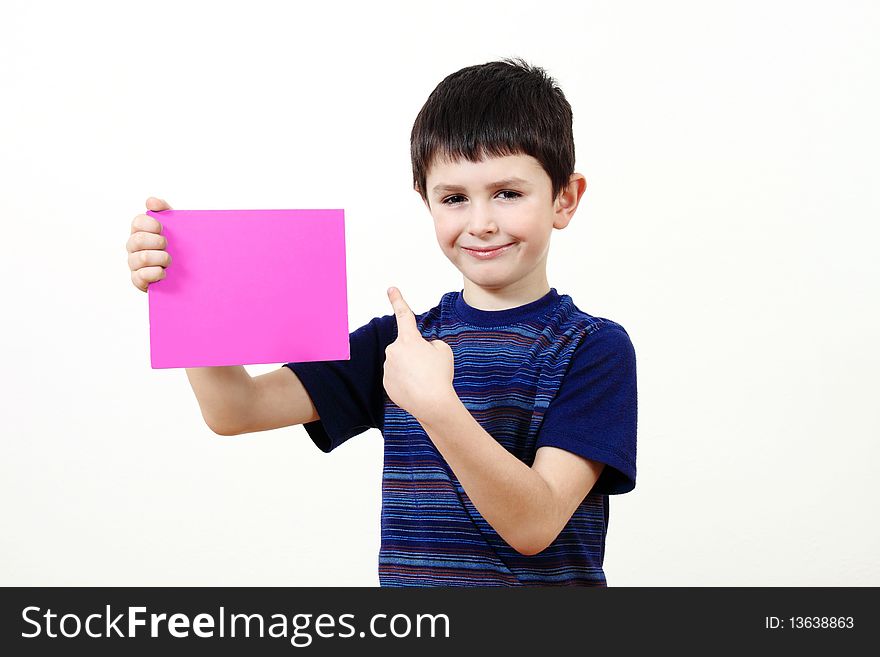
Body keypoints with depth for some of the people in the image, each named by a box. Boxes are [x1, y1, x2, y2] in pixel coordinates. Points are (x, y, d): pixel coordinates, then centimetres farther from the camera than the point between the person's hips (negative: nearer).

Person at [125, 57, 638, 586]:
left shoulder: (593, 350, -4)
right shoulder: (400, 341, 8)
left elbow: (534, 525, -14)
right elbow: (236, 412, 2)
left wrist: (435, 405, -24)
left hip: (548, 579, -2)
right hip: (406, 579, 3)